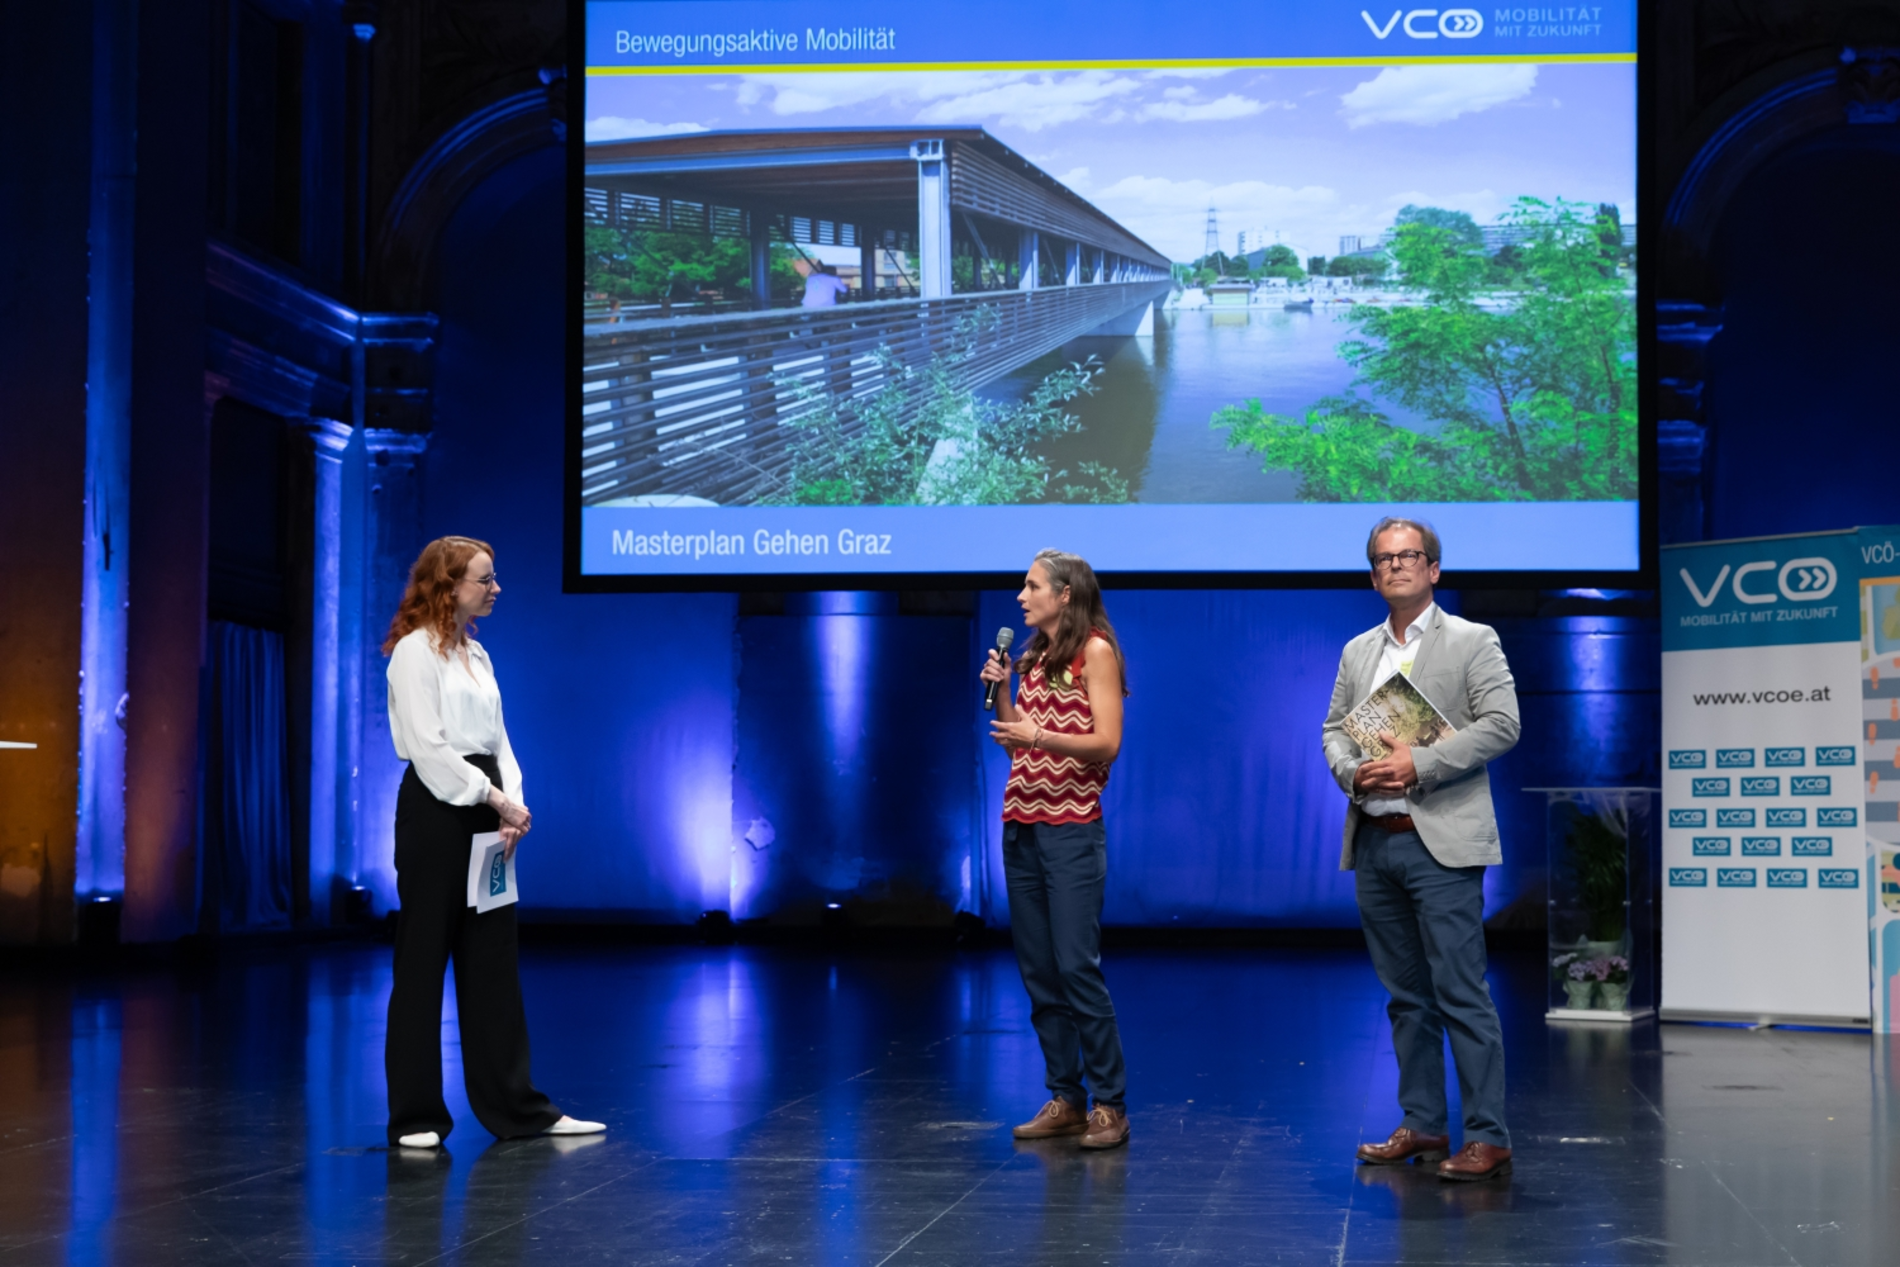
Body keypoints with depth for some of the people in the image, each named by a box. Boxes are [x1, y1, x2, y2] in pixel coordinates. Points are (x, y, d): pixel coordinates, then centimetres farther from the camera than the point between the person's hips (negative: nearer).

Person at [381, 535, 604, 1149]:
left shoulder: (474, 653, 17)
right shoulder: (415, 650, -7)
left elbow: (495, 739, 14)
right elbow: (429, 747, -15)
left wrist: (509, 806, -2)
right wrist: (495, 799, -14)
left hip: (483, 811, 8)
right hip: (436, 810, -8)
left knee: (493, 965, 9)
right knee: (422, 965, -1)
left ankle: (515, 1107, 12)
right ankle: (415, 1116, 5)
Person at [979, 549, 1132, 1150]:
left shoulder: (1096, 652, -3)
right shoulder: (1033, 658, 17)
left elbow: (1106, 744, -12)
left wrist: (1039, 734, -23)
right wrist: (1000, 691, 6)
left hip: (1071, 828, -7)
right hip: (1021, 825, 7)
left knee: (1077, 966, -11)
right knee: (1038, 970, 6)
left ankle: (1109, 1105, -6)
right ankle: (1065, 1099, 11)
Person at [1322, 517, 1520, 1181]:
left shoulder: (1473, 641, 0)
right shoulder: (1357, 652, 17)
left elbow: (1501, 723, -9)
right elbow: (1334, 728, 16)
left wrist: (1419, 764, -16)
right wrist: (1353, 772, -6)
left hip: (1441, 844, -6)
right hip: (1373, 844, 6)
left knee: (1462, 993, -9)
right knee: (1406, 995, 11)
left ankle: (1487, 1137, -7)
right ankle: (1422, 1126, 18)